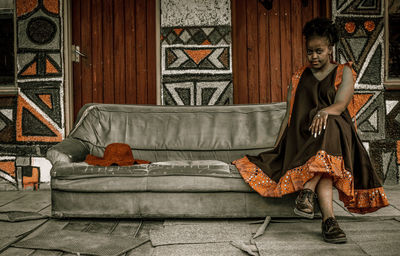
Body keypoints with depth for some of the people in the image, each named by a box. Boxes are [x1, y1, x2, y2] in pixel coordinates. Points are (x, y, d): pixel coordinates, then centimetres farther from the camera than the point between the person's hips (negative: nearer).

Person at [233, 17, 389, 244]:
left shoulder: (344, 72, 14)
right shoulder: (299, 78, 21)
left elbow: (340, 105, -6)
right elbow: (288, 117, 15)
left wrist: (325, 112, -31)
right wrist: (277, 148, 4)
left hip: (337, 135, -1)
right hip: (302, 138, 2)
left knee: (327, 125, -39)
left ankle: (308, 191, -44)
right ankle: (329, 219, -44)